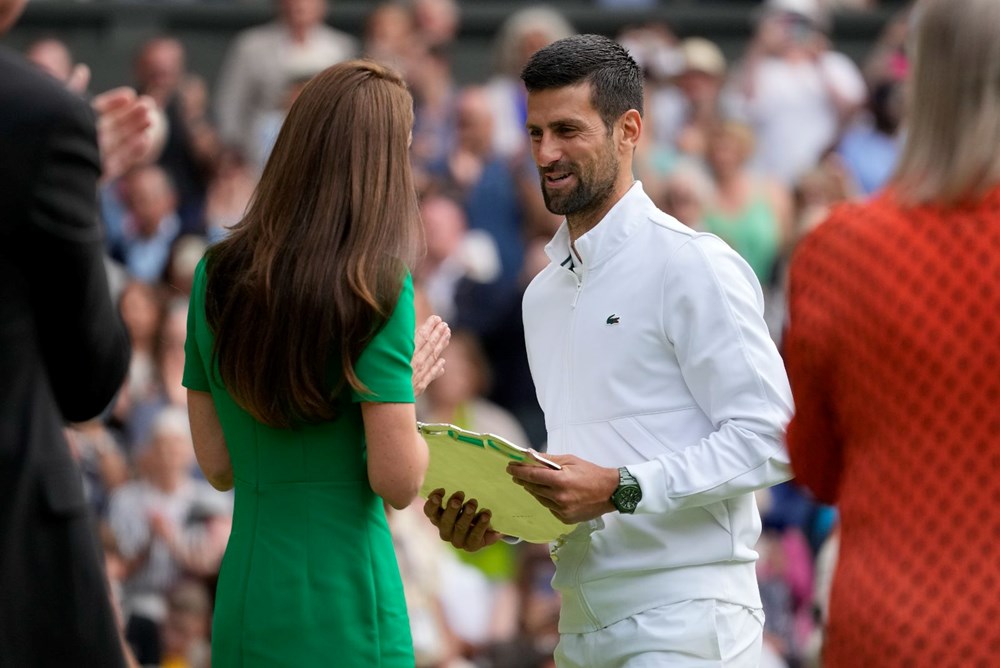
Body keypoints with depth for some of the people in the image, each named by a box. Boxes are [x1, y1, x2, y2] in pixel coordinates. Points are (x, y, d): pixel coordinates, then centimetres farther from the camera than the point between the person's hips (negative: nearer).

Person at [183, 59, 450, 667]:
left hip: (242, 606, 6)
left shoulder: (217, 275, 6)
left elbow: (218, 467, 11)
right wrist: (414, 379, 4)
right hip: (343, 618, -5)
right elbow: (398, 481, -14)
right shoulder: (376, 288, -11)